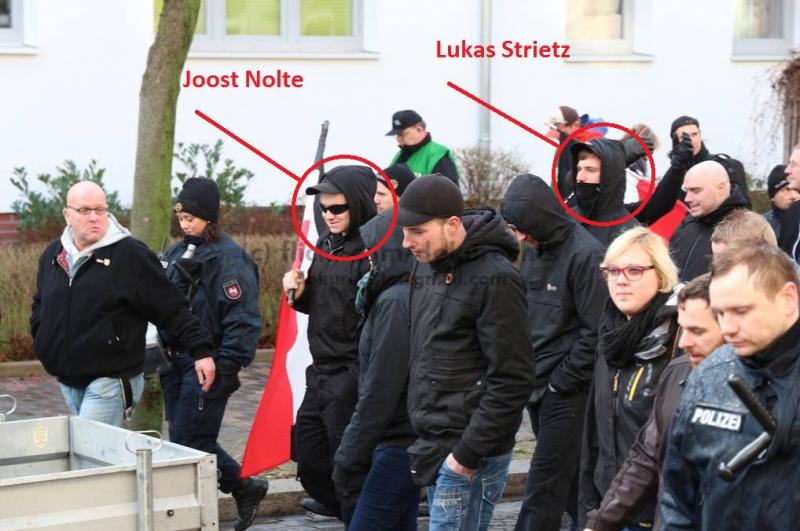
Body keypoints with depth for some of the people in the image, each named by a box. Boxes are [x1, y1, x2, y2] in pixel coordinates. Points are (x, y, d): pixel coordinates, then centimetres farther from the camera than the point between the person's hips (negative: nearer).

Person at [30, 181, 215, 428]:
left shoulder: (130, 254, -10)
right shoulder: (53, 255, 9)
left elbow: (172, 308, -11)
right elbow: (40, 304, 26)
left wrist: (201, 350, -15)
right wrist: (43, 338, 10)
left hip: (110, 381, -7)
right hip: (68, 380, 7)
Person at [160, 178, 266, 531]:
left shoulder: (228, 257, -12)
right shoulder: (179, 252, 12)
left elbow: (242, 318, -17)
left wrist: (228, 366, -20)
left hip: (208, 365, -8)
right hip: (177, 362, 8)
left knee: (189, 445, -6)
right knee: (194, 442, 12)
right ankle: (244, 488, 26)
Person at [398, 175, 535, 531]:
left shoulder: (494, 279, -17)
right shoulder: (427, 265, 8)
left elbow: (512, 381, -19)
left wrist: (469, 453, -18)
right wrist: (424, 435, 13)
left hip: (470, 451, -8)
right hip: (434, 444, 8)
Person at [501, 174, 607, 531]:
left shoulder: (585, 253, -15)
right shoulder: (533, 250, 10)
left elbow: (595, 331, -16)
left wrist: (561, 382, -13)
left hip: (566, 393, -8)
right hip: (539, 389, 8)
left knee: (543, 491, -7)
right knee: (569, 486, 15)